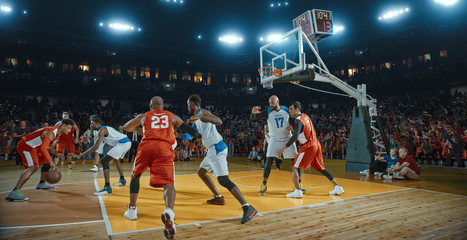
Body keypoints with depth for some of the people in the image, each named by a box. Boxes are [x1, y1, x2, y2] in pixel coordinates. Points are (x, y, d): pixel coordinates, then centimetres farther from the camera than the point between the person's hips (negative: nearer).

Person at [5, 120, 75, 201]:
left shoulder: (57, 133, 8)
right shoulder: (51, 133, -25)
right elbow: (42, 148, -36)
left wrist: (55, 153, 5)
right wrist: (51, 162, -36)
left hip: (33, 147, 11)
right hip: (25, 146, -11)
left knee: (47, 162, 18)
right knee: (34, 167, -27)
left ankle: (42, 184, 34)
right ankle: (14, 193, -35)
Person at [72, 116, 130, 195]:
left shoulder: (102, 130, -8)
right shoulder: (105, 128, 22)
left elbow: (96, 147, -18)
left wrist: (80, 155, -16)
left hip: (123, 143, -11)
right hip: (127, 142, 11)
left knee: (104, 161, -12)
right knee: (115, 158, 34)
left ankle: (107, 188, -20)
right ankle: (122, 180, 44)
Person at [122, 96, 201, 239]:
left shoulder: (143, 116, 26)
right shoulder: (172, 116, 25)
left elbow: (126, 127, 40)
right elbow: (188, 129, 26)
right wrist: (199, 136, 44)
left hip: (146, 145, 1)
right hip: (164, 147, -1)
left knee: (135, 175, 25)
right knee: (168, 184, -7)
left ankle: (132, 210, 24)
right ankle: (169, 211, -35)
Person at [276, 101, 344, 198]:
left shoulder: (298, 121, -15)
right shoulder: (305, 116, 12)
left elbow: (295, 136, -29)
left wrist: (284, 148, -31)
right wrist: (292, 128, 21)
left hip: (309, 146, -9)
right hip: (316, 144, 9)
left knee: (294, 168, -7)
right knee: (321, 168, 20)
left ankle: (298, 191, -15)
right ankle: (337, 187, 23)